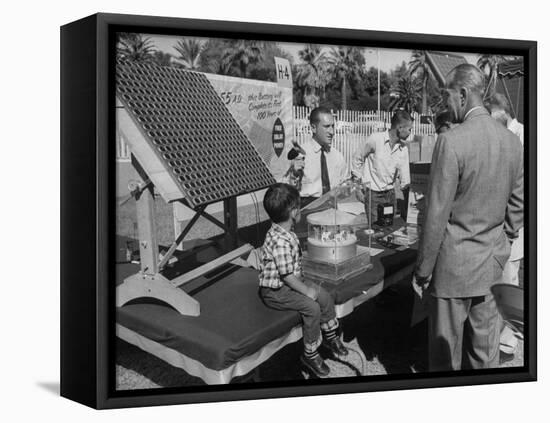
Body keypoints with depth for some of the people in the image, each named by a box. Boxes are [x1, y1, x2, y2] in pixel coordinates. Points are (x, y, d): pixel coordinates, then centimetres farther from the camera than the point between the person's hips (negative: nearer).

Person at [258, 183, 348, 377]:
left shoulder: (285, 234, 4)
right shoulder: (281, 241, -30)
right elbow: (287, 275, -28)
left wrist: (305, 285, 9)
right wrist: (306, 290, -18)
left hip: (289, 284, 10)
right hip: (275, 292, -10)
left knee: (325, 297, 7)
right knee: (312, 307, -22)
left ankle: (330, 337, 27)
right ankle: (310, 354, -7)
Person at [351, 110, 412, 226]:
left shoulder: (403, 148, 2)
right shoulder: (376, 139, -13)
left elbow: (405, 181, 4)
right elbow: (357, 158, -2)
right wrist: (359, 180, 0)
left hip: (390, 194, 5)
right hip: (373, 194, -5)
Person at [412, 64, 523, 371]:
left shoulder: (452, 142, -20)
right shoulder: (512, 141, 1)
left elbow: (437, 216, -18)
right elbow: (517, 207, 9)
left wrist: (422, 272, -9)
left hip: (454, 265, -6)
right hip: (490, 264, 7)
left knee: (446, 350, 9)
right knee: (484, 349, 18)